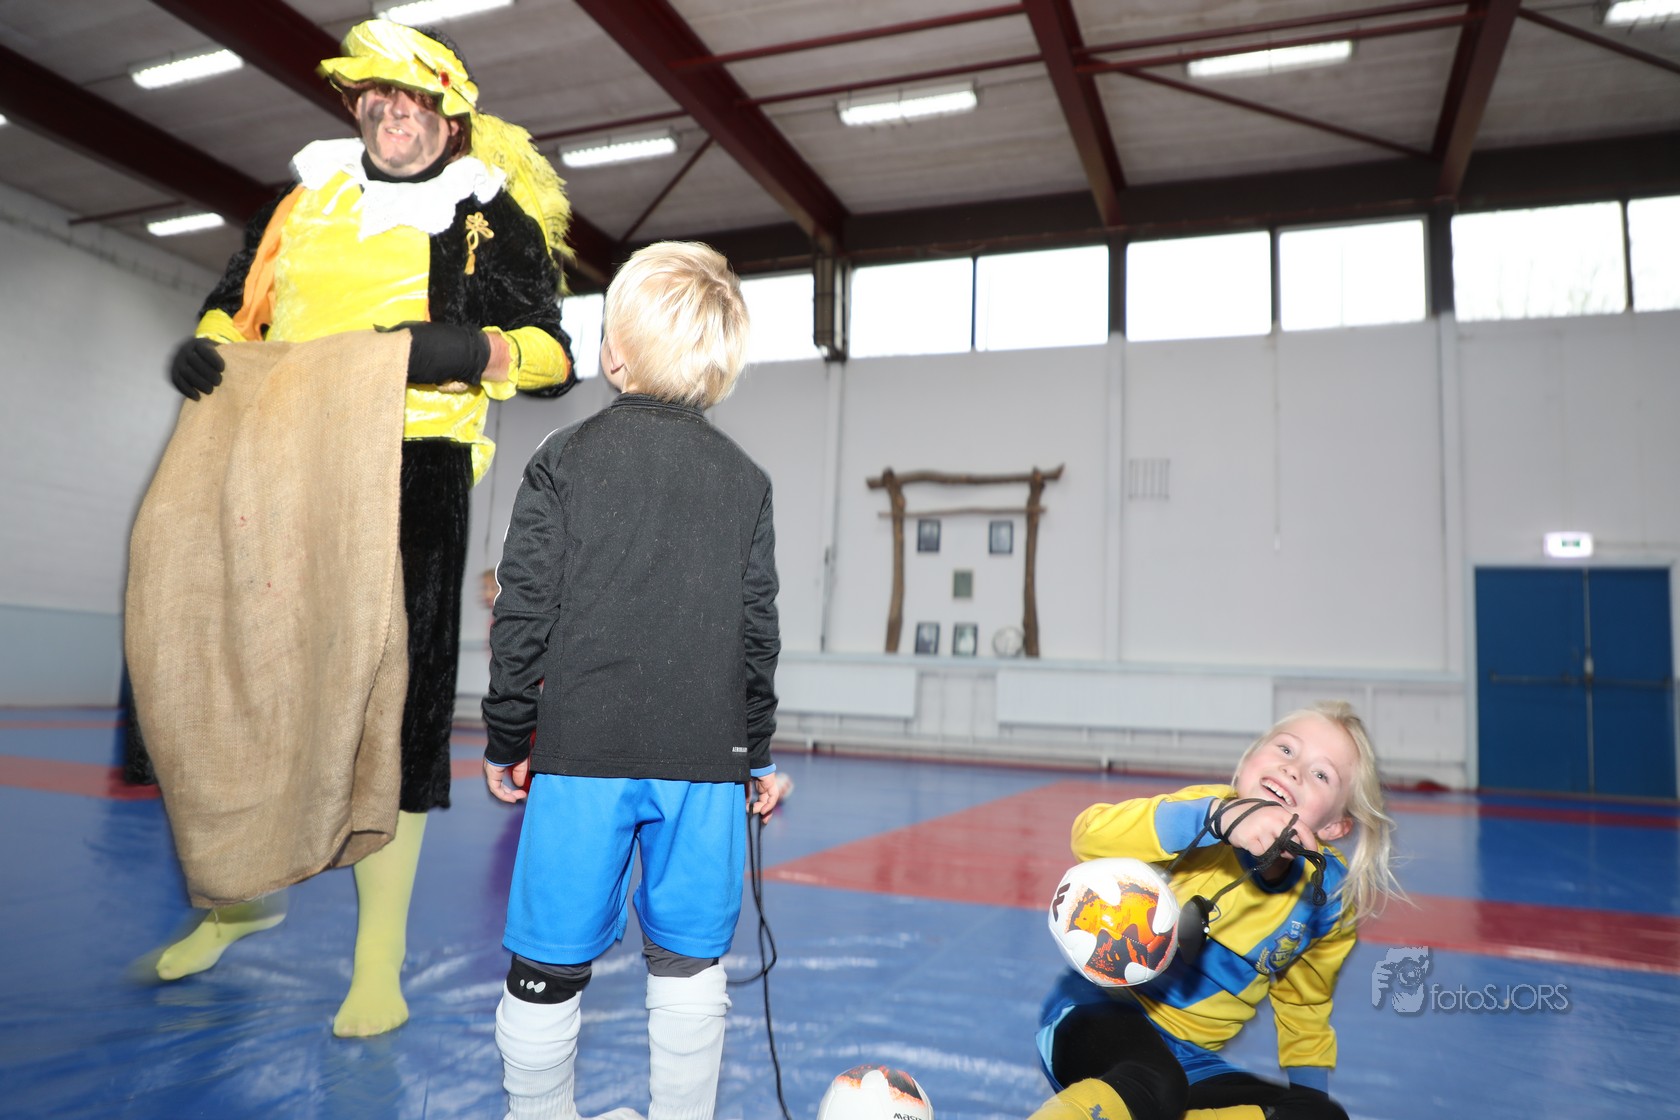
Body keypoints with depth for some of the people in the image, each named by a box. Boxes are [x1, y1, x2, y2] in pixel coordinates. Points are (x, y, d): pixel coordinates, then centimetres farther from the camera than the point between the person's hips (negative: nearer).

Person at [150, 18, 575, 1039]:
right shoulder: (308, 201, 18)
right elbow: (238, 303, 26)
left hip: (416, 470, -5)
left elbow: (554, 357, -1)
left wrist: (474, 349, -21)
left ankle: (379, 958, 9)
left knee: (400, 696, -4)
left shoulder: (492, 217, 4)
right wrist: (204, 346, 4)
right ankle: (245, 890, 36)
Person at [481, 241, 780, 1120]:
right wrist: (758, 754, 14)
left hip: (582, 750, -1)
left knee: (549, 962, 13)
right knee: (688, 963, 14)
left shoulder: (562, 462, -2)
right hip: (706, 756, 2)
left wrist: (506, 739, 8)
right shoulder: (745, 480, 4)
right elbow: (756, 630, 5)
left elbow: (524, 613, -3)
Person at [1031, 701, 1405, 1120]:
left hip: (1191, 1061, 7)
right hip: (1100, 1011, -7)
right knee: (1151, 1086, -37)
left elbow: (1304, 1009, 15)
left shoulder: (1329, 897, -2)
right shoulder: (1204, 813, -15)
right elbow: (1091, 836, -36)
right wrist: (1219, 817, -45)